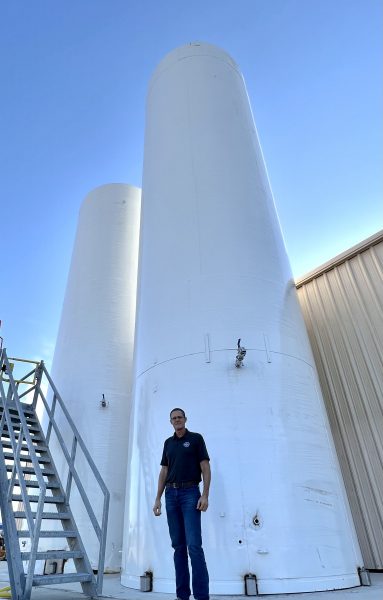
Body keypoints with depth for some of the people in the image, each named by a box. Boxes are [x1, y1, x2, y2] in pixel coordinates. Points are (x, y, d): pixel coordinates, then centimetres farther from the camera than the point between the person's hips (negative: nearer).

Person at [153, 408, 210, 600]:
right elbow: (163, 472, 15)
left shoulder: (196, 438, 0)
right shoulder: (168, 442, 14)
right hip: (171, 494, 5)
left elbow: (205, 467, -4)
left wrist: (205, 495, -13)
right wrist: (158, 498, 10)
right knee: (178, 545, 9)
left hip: (190, 493, -5)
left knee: (193, 544, -9)